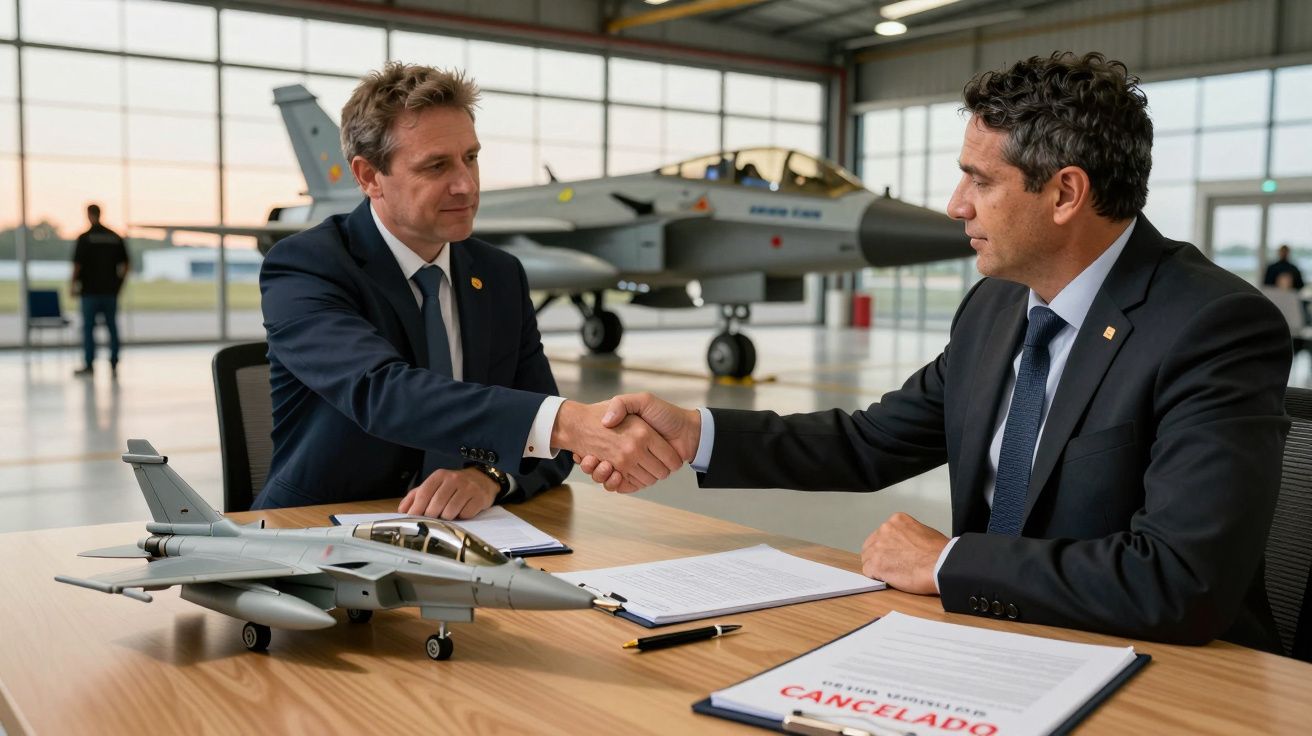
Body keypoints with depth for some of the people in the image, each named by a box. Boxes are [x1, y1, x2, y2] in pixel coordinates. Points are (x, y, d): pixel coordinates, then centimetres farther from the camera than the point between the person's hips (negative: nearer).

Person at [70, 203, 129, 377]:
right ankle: (114, 364, 7)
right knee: (112, 327, 7)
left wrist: (73, 284, 2)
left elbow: (77, 265, -9)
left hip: (90, 290, -3)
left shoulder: (84, 238, -7)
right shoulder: (115, 237, 5)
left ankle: (89, 364, 3)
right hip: (110, 290, 4)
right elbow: (124, 265, 6)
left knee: (88, 327, 3)